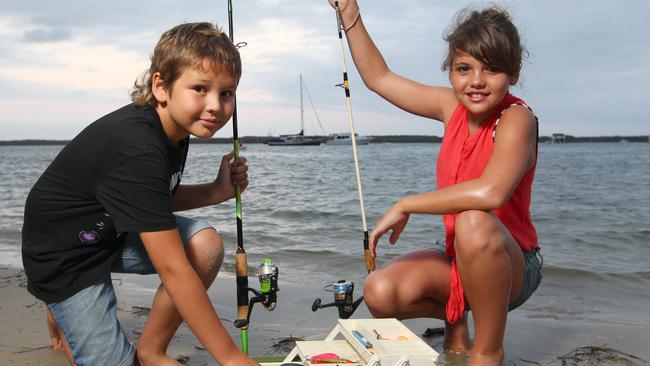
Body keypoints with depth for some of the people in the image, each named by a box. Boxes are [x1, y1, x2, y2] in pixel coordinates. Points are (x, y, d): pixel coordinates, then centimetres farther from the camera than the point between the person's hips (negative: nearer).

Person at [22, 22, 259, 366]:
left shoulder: (174, 129, -7)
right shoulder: (137, 147, -35)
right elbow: (173, 269, -36)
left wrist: (218, 191, -9)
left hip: (116, 233, 8)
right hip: (66, 256, -7)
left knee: (206, 244, -16)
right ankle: (63, 315, 23)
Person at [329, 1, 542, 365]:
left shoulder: (517, 118, -21)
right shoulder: (454, 106, -1)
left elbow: (491, 192, -40)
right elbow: (379, 78, 7)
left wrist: (405, 206, -30)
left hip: (512, 267, -5)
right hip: (459, 258, 6)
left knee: (474, 222, -38)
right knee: (381, 294, -20)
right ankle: (455, 320, 14)